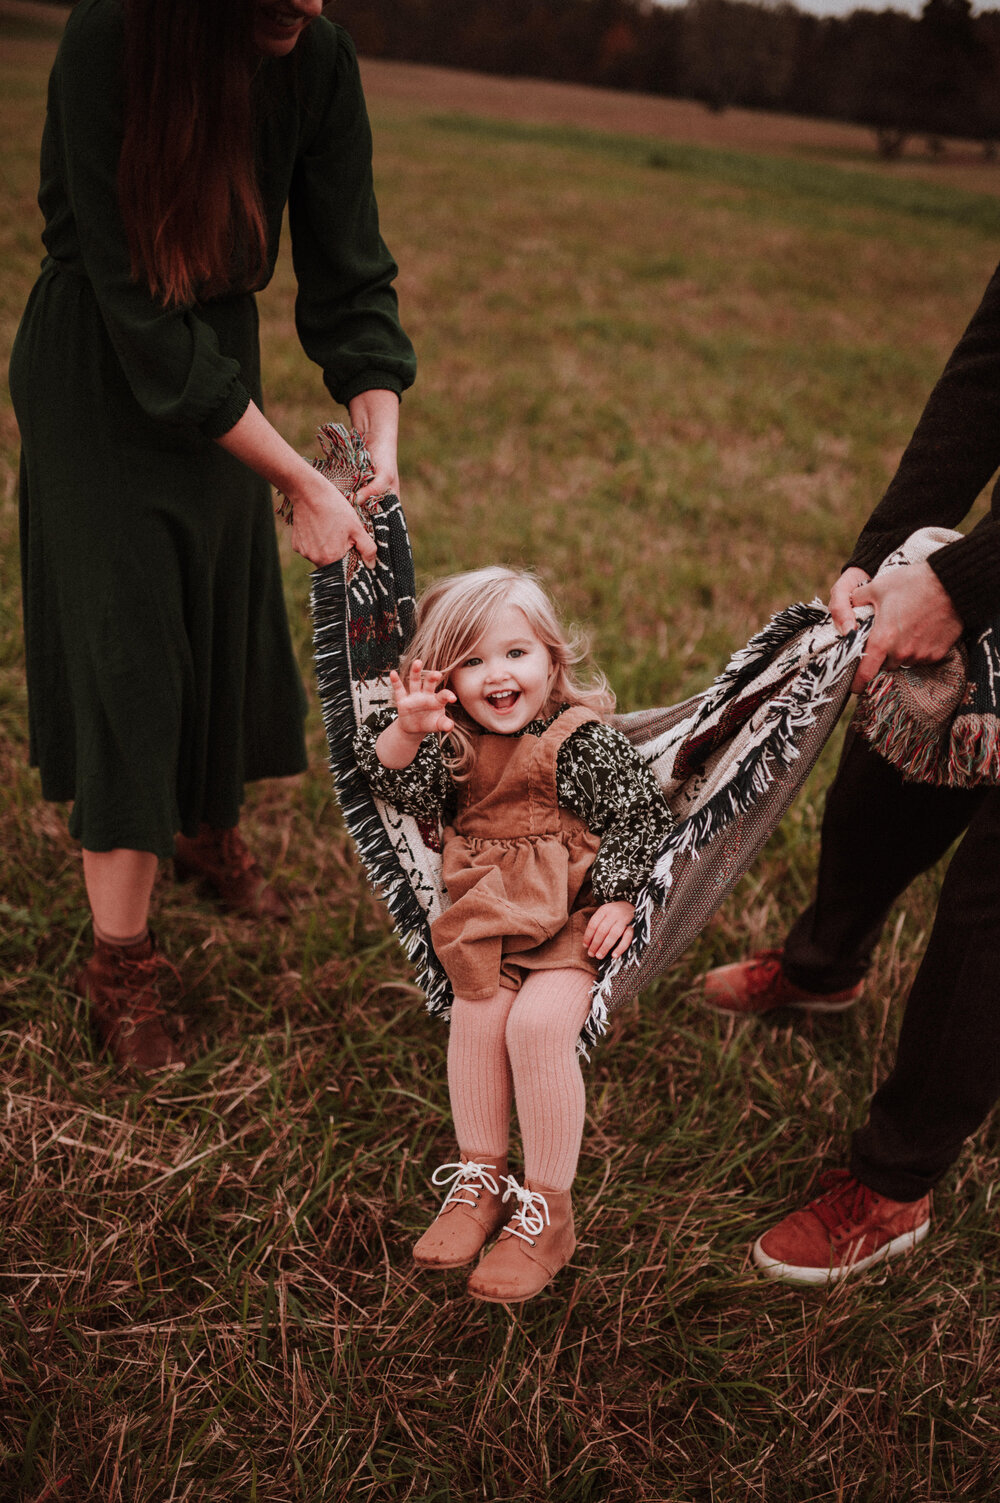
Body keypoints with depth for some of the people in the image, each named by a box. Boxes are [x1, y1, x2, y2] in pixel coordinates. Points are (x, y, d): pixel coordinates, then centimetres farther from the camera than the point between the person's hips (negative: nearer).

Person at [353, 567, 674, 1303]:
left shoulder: (583, 740, -5)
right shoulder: (452, 743, 8)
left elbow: (642, 816, -3)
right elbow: (402, 788, -5)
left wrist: (620, 899, -12)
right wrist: (407, 731, -23)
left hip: (572, 919, -4)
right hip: (485, 920, 4)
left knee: (538, 1022, -26)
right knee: (477, 1010, -21)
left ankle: (546, 1211, -11)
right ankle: (481, 1181, 0)